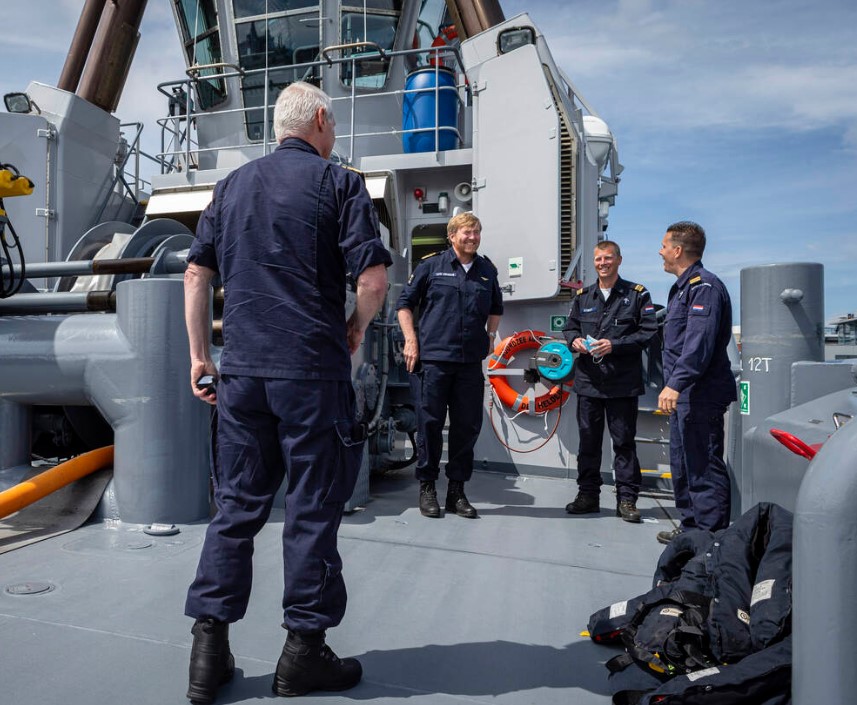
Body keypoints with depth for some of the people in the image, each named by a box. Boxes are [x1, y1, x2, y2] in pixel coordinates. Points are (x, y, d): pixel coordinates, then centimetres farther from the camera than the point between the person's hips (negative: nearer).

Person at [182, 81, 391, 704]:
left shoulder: (233, 185, 15)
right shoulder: (339, 183, -1)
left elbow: (197, 272, 13)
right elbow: (373, 277, -11)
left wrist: (199, 354, 16)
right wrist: (356, 329, 7)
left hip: (242, 370, 5)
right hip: (313, 372, -5)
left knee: (236, 505, 12)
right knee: (313, 509, 5)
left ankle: (209, 650, 16)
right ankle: (304, 651, 15)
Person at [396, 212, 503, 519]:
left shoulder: (487, 270, 14)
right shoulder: (431, 265, 3)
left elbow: (496, 307, 30)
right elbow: (405, 302, 6)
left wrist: (490, 335, 16)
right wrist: (410, 339, -3)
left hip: (471, 361, 4)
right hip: (433, 358, -4)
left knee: (468, 425, 6)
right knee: (430, 424, 1)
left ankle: (457, 490, 19)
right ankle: (427, 488, 15)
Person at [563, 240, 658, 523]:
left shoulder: (637, 294, 2)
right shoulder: (583, 296, 14)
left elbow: (648, 332, -5)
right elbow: (570, 327, 21)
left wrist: (614, 345, -16)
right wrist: (574, 341, -2)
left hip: (623, 382, -3)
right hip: (588, 381, 4)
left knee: (624, 441, 3)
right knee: (588, 440, 10)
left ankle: (626, 499, 12)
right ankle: (587, 495, 21)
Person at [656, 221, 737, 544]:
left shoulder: (704, 287, -14)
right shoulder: (683, 286, 18)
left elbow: (699, 343, -26)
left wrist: (676, 384, -31)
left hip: (699, 395, -11)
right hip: (683, 394, 11)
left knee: (703, 466, -5)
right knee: (683, 464, 18)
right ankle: (691, 526, 30)